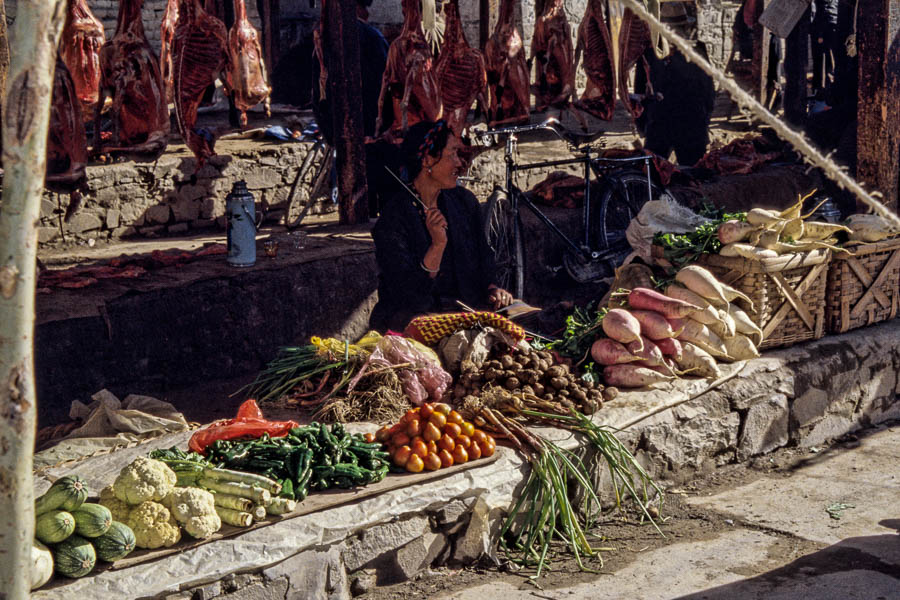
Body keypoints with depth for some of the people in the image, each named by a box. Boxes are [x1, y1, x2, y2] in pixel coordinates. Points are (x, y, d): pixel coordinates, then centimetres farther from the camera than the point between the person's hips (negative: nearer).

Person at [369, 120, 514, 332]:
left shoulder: (464, 201, 7)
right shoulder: (394, 216, -12)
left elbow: (483, 259, 18)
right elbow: (409, 293, -16)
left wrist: (492, 288, -3)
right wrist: (438, 244, -28)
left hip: (464, 310, 6)